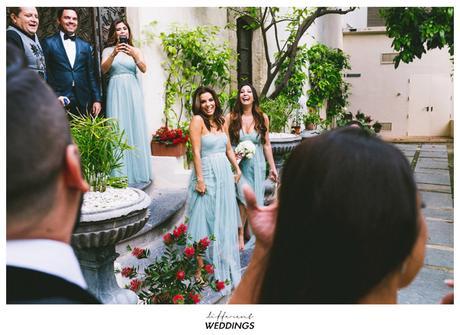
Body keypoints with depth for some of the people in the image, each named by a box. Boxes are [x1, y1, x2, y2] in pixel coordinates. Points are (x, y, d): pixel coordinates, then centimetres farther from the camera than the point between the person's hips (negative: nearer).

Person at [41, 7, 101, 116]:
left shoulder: (85, 46, 15)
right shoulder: (48, 43, 4)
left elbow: (91, 75, 13)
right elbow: (44, 73, 0)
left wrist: (97, 99, 5)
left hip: (83, 102, 3)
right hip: (59, 102, -3)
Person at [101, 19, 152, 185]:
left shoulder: (135, 50, 12)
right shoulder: (108, 50, 10)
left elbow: (144, 69, -4)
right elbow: (103, 69, -6)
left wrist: (134, 55, -22)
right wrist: (114, 54, -21)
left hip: (132, 91, 1)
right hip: (116, 91, -1)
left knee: (136, 129, 0)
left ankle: (138, 171, 7)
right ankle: (120, 174, -1)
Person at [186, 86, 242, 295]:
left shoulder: (222, 121, 11)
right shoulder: (197, 120, -10)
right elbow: (196, 152, -15)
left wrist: (237, 168, 14)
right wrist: (199, 179, -19)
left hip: (225, 173, 7)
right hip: (207, 174, -7)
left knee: (225, 219, 14)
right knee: (206, 218, 0)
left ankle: (224, 263, 31)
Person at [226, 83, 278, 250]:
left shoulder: (262, 118, 3)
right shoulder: (231, 117, -2)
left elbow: (266, 144, 8)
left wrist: (272, 167, 8)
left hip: (257, 163, 2)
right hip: (238, 164, -2)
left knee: (255, 200, 7)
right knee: (243, 199, -10)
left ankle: (249, 228, 31)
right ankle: (240, 235, 9)